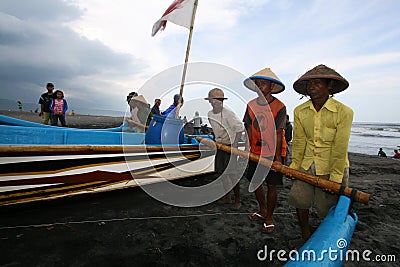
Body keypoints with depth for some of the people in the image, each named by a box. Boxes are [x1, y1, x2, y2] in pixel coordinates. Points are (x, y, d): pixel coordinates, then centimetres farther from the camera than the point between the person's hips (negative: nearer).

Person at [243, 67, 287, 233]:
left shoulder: (279, 107, -11)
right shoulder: (251, 105, 2)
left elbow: (278, 133, -12)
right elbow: (249, 130, 5)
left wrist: (277, 156, -13)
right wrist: (247, 149, 2)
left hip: (273, 153, -4)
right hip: (256, 152, 5)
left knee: (271, 185, 5)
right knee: (256, 182, 14)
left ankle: (269, 217, 24)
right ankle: (262, 211, 36)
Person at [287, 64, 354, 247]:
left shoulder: (343, 112, -14)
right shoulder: (300, 111, -2)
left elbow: (340, 147, -16)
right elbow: (299, 141, 1)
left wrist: (335, 177, -15)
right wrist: (294, 165, 0)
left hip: (333, 167, -4)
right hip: (308, 165, 4)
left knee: (326, 208, 6)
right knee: (299, 199, 6)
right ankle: (305, 237, 31)